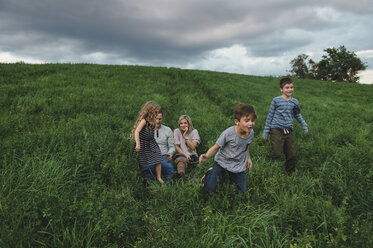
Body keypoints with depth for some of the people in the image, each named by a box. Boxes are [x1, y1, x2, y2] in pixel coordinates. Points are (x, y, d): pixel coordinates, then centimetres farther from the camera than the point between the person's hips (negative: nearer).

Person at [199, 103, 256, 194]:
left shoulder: (251, 133, -11)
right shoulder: (228, 133, -28)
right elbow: (216, 147, -20)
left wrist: (248, 158, 13)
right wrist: (207, 156, -38)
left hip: (239, 166, 4)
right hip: (222, 162, -4)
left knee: (243, 192, 9)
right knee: (210, 188, -11)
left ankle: (231, 176, 34)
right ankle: (210, 173, 22)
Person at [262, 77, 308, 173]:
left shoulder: (295, 102, 10)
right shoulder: (276, 100, -3)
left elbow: (297, 115, 28)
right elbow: (270, 116, 1)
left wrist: (304, 125, 19)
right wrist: (266, 132, 2)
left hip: (288, 131, 5)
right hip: (277, 130, -4)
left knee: (292, 155, 8)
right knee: (276, 153, -18)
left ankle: (290, 172, 29)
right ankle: (267, 157, 14)